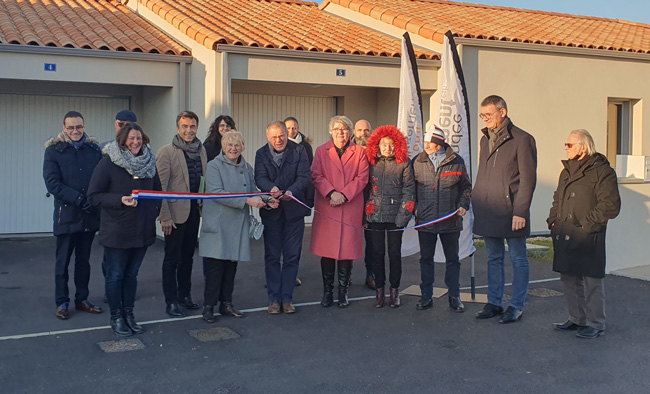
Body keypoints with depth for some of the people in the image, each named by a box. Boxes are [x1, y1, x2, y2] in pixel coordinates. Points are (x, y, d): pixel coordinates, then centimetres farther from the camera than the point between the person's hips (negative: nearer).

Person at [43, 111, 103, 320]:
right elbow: (52, 182, -11)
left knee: (84, 259, 13)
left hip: (90, 214, 3)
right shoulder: (54, 150, -2)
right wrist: (77, 198, -20)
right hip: (66, 215, -3)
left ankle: (82, 299, 24)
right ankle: (62, 303, 15)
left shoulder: (94, 149, 6)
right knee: (63, 261, 5)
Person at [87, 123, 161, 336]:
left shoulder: (149, 162, 5)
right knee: (115, 275, 6)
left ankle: (129, 314, 27)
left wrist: (154, 212, 3)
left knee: (132, 274, 15)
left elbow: (157, 191, 18)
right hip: (116, 231, -4)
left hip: (143, 229, 4)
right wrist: (120, 200, -23)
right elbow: (94, 196, -11)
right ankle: (116, 317, 20)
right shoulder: (108, 162, -10)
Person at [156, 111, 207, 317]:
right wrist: (165, 216, -16)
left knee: (187, 256, 16)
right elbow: (160, 186, -12)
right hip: (175, 213, -6)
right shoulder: (167, 152, -10)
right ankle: (171, 301, 12)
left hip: (194, 211, 6)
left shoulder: (201, 150, 8)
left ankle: (184, 295, 28)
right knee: (172, 258, 3)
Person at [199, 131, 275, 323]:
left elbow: (253, 191, 15)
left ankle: (226, 302, 22)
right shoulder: (214, 166, -6)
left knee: (232, 264, 11)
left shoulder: (247, 168, 12)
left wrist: (266, 201, -7)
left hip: (239, 224, 6)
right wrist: (246, 200, -23)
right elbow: (216, 192, -18)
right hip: (218, 223, -5)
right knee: (215, 264, -5)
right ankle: (209, 306, 4)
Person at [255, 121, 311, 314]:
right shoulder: (261, 154, 3)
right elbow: (260, 178, -10)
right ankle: (274, 298, 15)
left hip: (294, 210, -1)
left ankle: (287, 297, 14)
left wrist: (291, 191, -30)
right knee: (272, 256, 6)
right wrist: (271, 188, -33)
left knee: (292, 256, 4)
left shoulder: (299, 151, -1)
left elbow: (305, 176, -10)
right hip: (271, 211, 1)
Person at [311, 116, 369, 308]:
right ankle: (327, 291, 14)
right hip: (326, 207, 1)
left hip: (351, 208, 0)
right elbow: (316, 175, 0)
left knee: (347, 249, 1)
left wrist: (344, 195, -12)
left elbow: (362, 178, 0)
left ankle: (343, 291, 13)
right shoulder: (321, 151, 10)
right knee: (326, 250, 2)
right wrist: (331, 193, -14)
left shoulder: (359, 152, 8)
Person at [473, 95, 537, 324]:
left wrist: (520, 212, -16)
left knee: (518, 259, 5)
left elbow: (528, 179, -11)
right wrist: (475, 202, 11)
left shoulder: (522, 140, -7)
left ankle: (516, 306, 13)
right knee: (494, 259, 13)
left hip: (511, 212, -7)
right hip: (488, 212, 7)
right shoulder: (485, 139, 14)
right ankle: (494, 303, 21)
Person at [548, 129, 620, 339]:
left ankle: (595, 324, 10)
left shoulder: (601, 171, -9)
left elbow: (610, 206, -15)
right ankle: (576, 319, 27)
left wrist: (587, 224, -16)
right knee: (569, 279, 14)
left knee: (592, 281, 0)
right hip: (565, 236, 8)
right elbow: (557, 200, 28)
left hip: (588, 238, -8)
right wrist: (553, 220, 12)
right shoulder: (567, 171, 17)